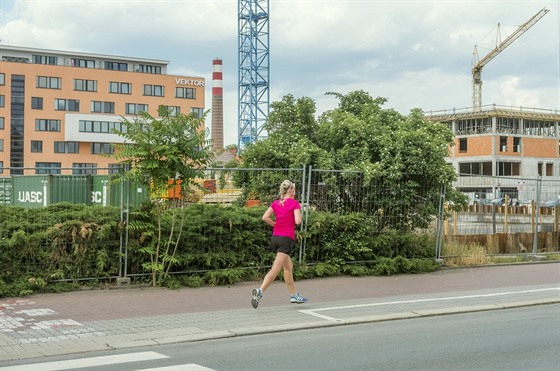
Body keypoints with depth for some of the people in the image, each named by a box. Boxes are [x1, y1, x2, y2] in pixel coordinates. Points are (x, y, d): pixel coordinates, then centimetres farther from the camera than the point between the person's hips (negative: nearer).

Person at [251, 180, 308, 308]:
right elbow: (298, 221, -15)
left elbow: (265, 217, -3)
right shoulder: (294, 203, -6)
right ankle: (260, 291, -28)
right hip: (287, 238, -7)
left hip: (275, 236, 7)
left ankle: (294, 295, 29)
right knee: (275, 270, -12)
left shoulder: (276, 203, 9)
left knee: (289, 266, 20)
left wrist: (276, 225, 10)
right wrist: (299, 210, 3)